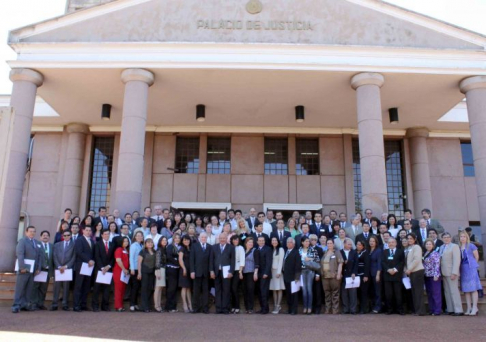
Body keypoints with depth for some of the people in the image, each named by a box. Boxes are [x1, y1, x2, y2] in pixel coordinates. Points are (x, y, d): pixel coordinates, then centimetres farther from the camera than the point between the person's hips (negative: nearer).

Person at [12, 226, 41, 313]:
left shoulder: (37, 243, 18)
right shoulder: (22, 241, 0)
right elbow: (20, 254, -10)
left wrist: (38, 268, 6)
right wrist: (22, 267, -18)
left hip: (33, 270, 5)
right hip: (24, 269, -5)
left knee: (29, 289, 5)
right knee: (20, 288, -3)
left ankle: (26, 304, 10)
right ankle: (16, 306, 1)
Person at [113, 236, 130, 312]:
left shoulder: (127, 250, 16)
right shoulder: (119, 249, -5)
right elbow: (118, 260, -15)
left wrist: (128, 270, 8)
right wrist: (124, 269, -12)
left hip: (125, 272, 7)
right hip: (119, 271, -7)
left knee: (123, 289, 8)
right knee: (118, 289, -5)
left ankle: (121, 306, 12)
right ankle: (118, 306, -2)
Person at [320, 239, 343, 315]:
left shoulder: (337, 252, 3)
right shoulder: (324, 253, 17)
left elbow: (340, 263, -4)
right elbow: (321, 264, 20)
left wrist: (339, 274, -13)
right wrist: (320, 274, 12)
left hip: (334, 276, -5)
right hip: (325, 276, 5)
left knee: (335, 294, -3)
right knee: (327, 294, 8)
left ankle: (335, 310, 1)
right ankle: (327, 310, 13)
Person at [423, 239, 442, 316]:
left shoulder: (435, 253, -7)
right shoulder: (425, 254, 14)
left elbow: (437, 264, -13)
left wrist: (436, 275, -18)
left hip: (434, 276, -7)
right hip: (427, 276, 7)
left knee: (436, 293, -3)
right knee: (429, 294, 9)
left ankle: (437, 310, 1)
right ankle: (431, 309, 16)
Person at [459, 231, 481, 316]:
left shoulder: (471, 246, -3)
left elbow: (476, 257, 1)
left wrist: (472, 265, 6)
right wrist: (461, 267, 3)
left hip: (471, 268, -5)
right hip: (463, 269, 5)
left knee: (473, 288, -5)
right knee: (466, 289, 6)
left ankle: (474, 308, -3)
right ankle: (469, 308, 12)